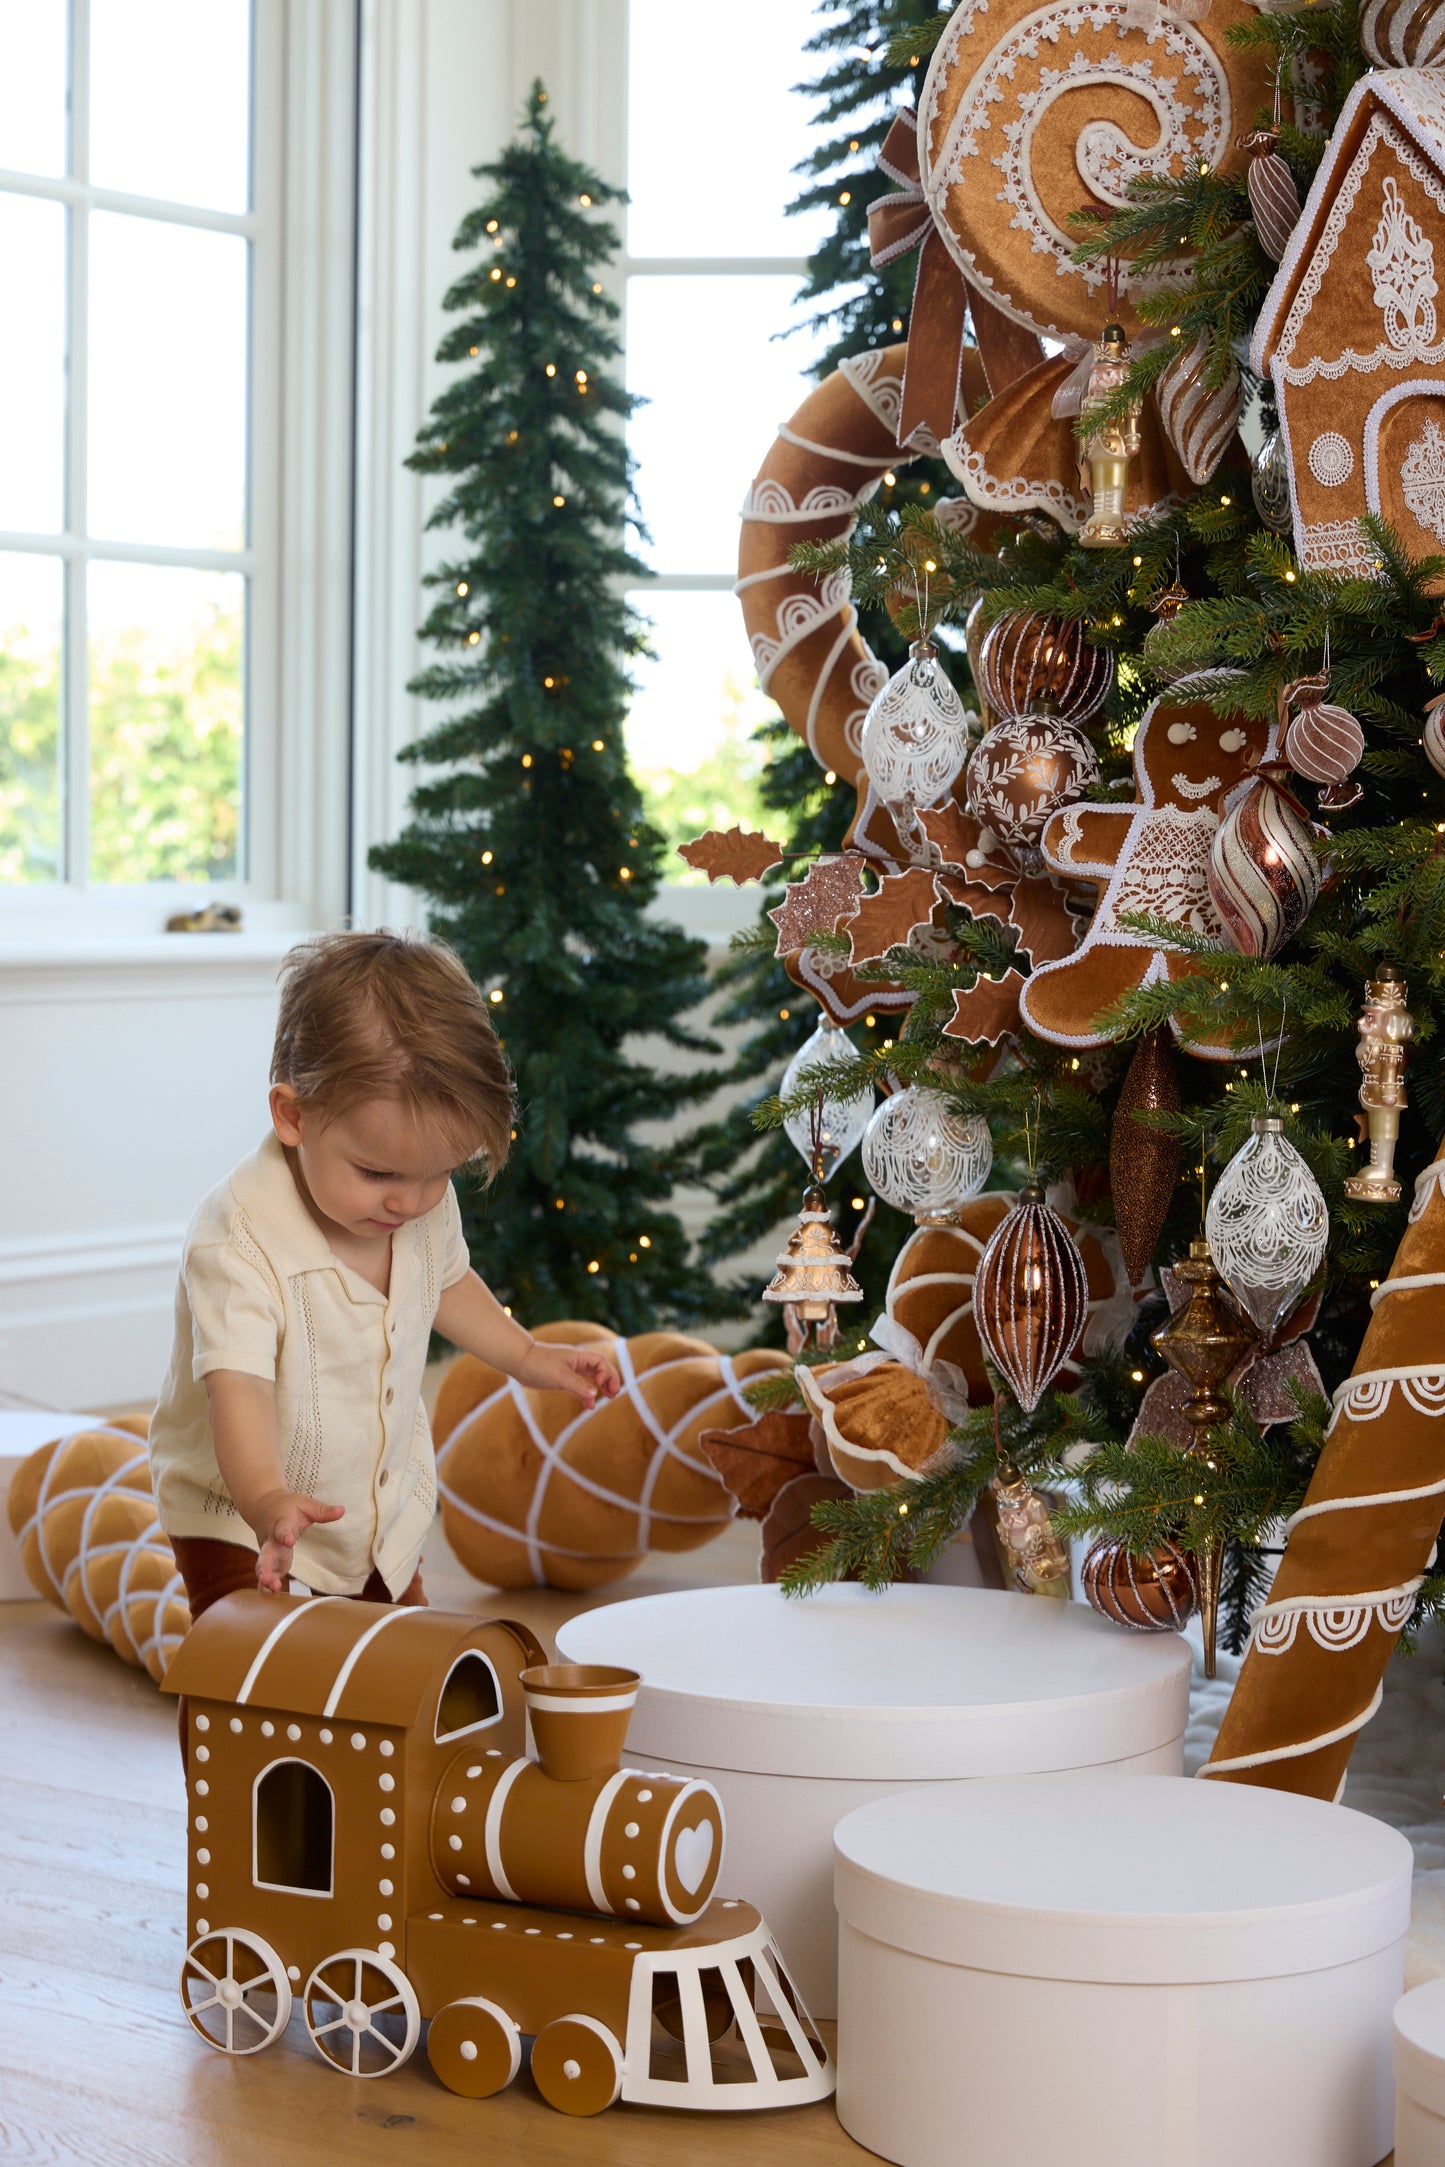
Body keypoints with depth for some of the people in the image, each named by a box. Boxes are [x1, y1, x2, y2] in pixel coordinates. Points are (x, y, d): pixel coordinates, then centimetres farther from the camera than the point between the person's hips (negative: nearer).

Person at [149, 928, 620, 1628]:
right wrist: (266, 1500, -58)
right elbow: (237, 1382, -43)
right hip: (244, 1525, -6)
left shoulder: (427, 1205, -10)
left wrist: (528, 1355, 15)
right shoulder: (239, 1239, -33)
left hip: (386, 1516, 6)